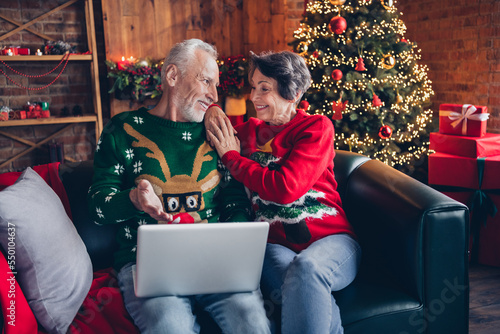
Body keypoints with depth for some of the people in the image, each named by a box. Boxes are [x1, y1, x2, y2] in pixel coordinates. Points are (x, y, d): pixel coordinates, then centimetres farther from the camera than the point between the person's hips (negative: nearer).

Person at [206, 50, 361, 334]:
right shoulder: (247, 131, 16)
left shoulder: (317, 127, 1)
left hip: (331, 238, -2)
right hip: (275, 245, 2)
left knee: (306, 267, -37)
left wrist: (232, 157, -3)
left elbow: (284, 188, -14)